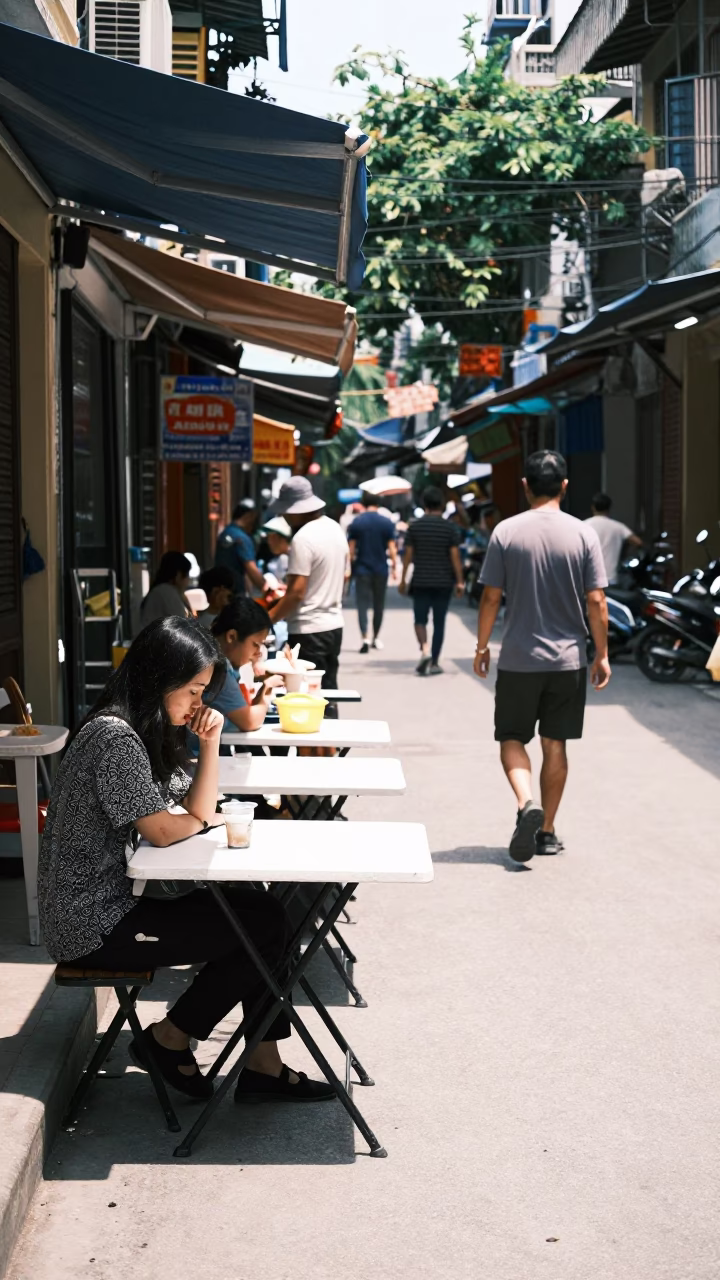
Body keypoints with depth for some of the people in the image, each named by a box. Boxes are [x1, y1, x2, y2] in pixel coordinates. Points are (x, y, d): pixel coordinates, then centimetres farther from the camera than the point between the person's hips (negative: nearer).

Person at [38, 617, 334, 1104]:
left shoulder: (151, 730, 11)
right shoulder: (115, 738, -21)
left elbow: (201, 811, 10)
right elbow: (162, 831, -19)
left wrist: (211, 741, -4)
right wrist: (197, 821, 3)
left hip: (119, 898, 10)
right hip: (93, 927, -10)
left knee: (265, 912, 1)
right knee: (262, 927, -9)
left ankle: (264, 1066, 6)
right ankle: (168, 1040, 6)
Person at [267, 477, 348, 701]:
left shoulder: (303, 538, -18)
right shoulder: (335, 529, 9)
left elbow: (297, 593, -21)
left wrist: (267, 619, -15)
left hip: (308, 631, -9)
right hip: (334, 624, 9)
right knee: (327, 693, 15)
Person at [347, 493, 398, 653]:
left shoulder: (356, 522, -3)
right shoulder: (387, 523, -2)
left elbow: (351, 548, -3)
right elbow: (391, 547, -4)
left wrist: (350, 567, 5)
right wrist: (395, 566, 4)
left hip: (362, 569, -1)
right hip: (381, 569, 1)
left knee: (363, 604, -3)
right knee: (378, 604, 15)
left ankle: (365, 638, -20)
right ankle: (376, 638, 25)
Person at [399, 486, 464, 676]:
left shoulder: (415, 526, -1)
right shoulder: (450, 527, -4)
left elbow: (408, 554, 0)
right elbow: (455, 556, -6)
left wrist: (403, 579, 7)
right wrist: (459, 581, -1)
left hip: (420, 581, 0)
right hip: (443, 582, 0)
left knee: (420, 619, 10)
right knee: (439, 623, 8)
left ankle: (424, 650, -16)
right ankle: (434, 663, 10)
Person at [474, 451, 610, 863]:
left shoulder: (506, 532, -6)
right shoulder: (583, 534, -4)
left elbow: (491, 597, -4)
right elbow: (596, 601, -5)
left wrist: (482, 647, 8)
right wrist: (602, 654, 5)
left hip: (518, 658, -1)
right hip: (568, 658, 1)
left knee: (512, 738, 10)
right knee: (555, 744, 10)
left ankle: (527, 804, -15)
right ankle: (547, 831, 16)